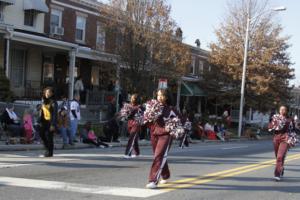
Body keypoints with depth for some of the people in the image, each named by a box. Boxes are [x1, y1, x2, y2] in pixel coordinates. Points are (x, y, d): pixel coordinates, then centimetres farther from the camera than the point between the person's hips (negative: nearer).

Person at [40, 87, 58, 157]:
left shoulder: (53, 102, -9)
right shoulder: (44, 101, 12)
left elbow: (55, 114, -12)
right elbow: (41, 112, 15)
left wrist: (53, 125, -17)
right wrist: (41, 122, 10)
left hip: (50, 121, -6)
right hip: (44, 121, 6)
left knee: (49, 137, -6)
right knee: (42, 134, 1)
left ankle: (50, 152, 5)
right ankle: (47, 149, 21)